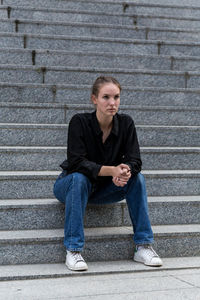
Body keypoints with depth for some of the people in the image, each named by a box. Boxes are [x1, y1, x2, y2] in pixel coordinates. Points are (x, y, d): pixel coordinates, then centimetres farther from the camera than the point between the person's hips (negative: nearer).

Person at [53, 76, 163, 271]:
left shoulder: (125, 123, -10)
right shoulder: (80, 122, -21)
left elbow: (135, 161, -14)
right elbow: (76, 162, -30)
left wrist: (125, 170, -39)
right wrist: (112, 170, -42)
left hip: (103, 188, 4)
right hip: (70, 185, -3)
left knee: (137, 178, -21)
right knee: (79, 178, -36)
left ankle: (143, 246, -17)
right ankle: (73, 250, -32)